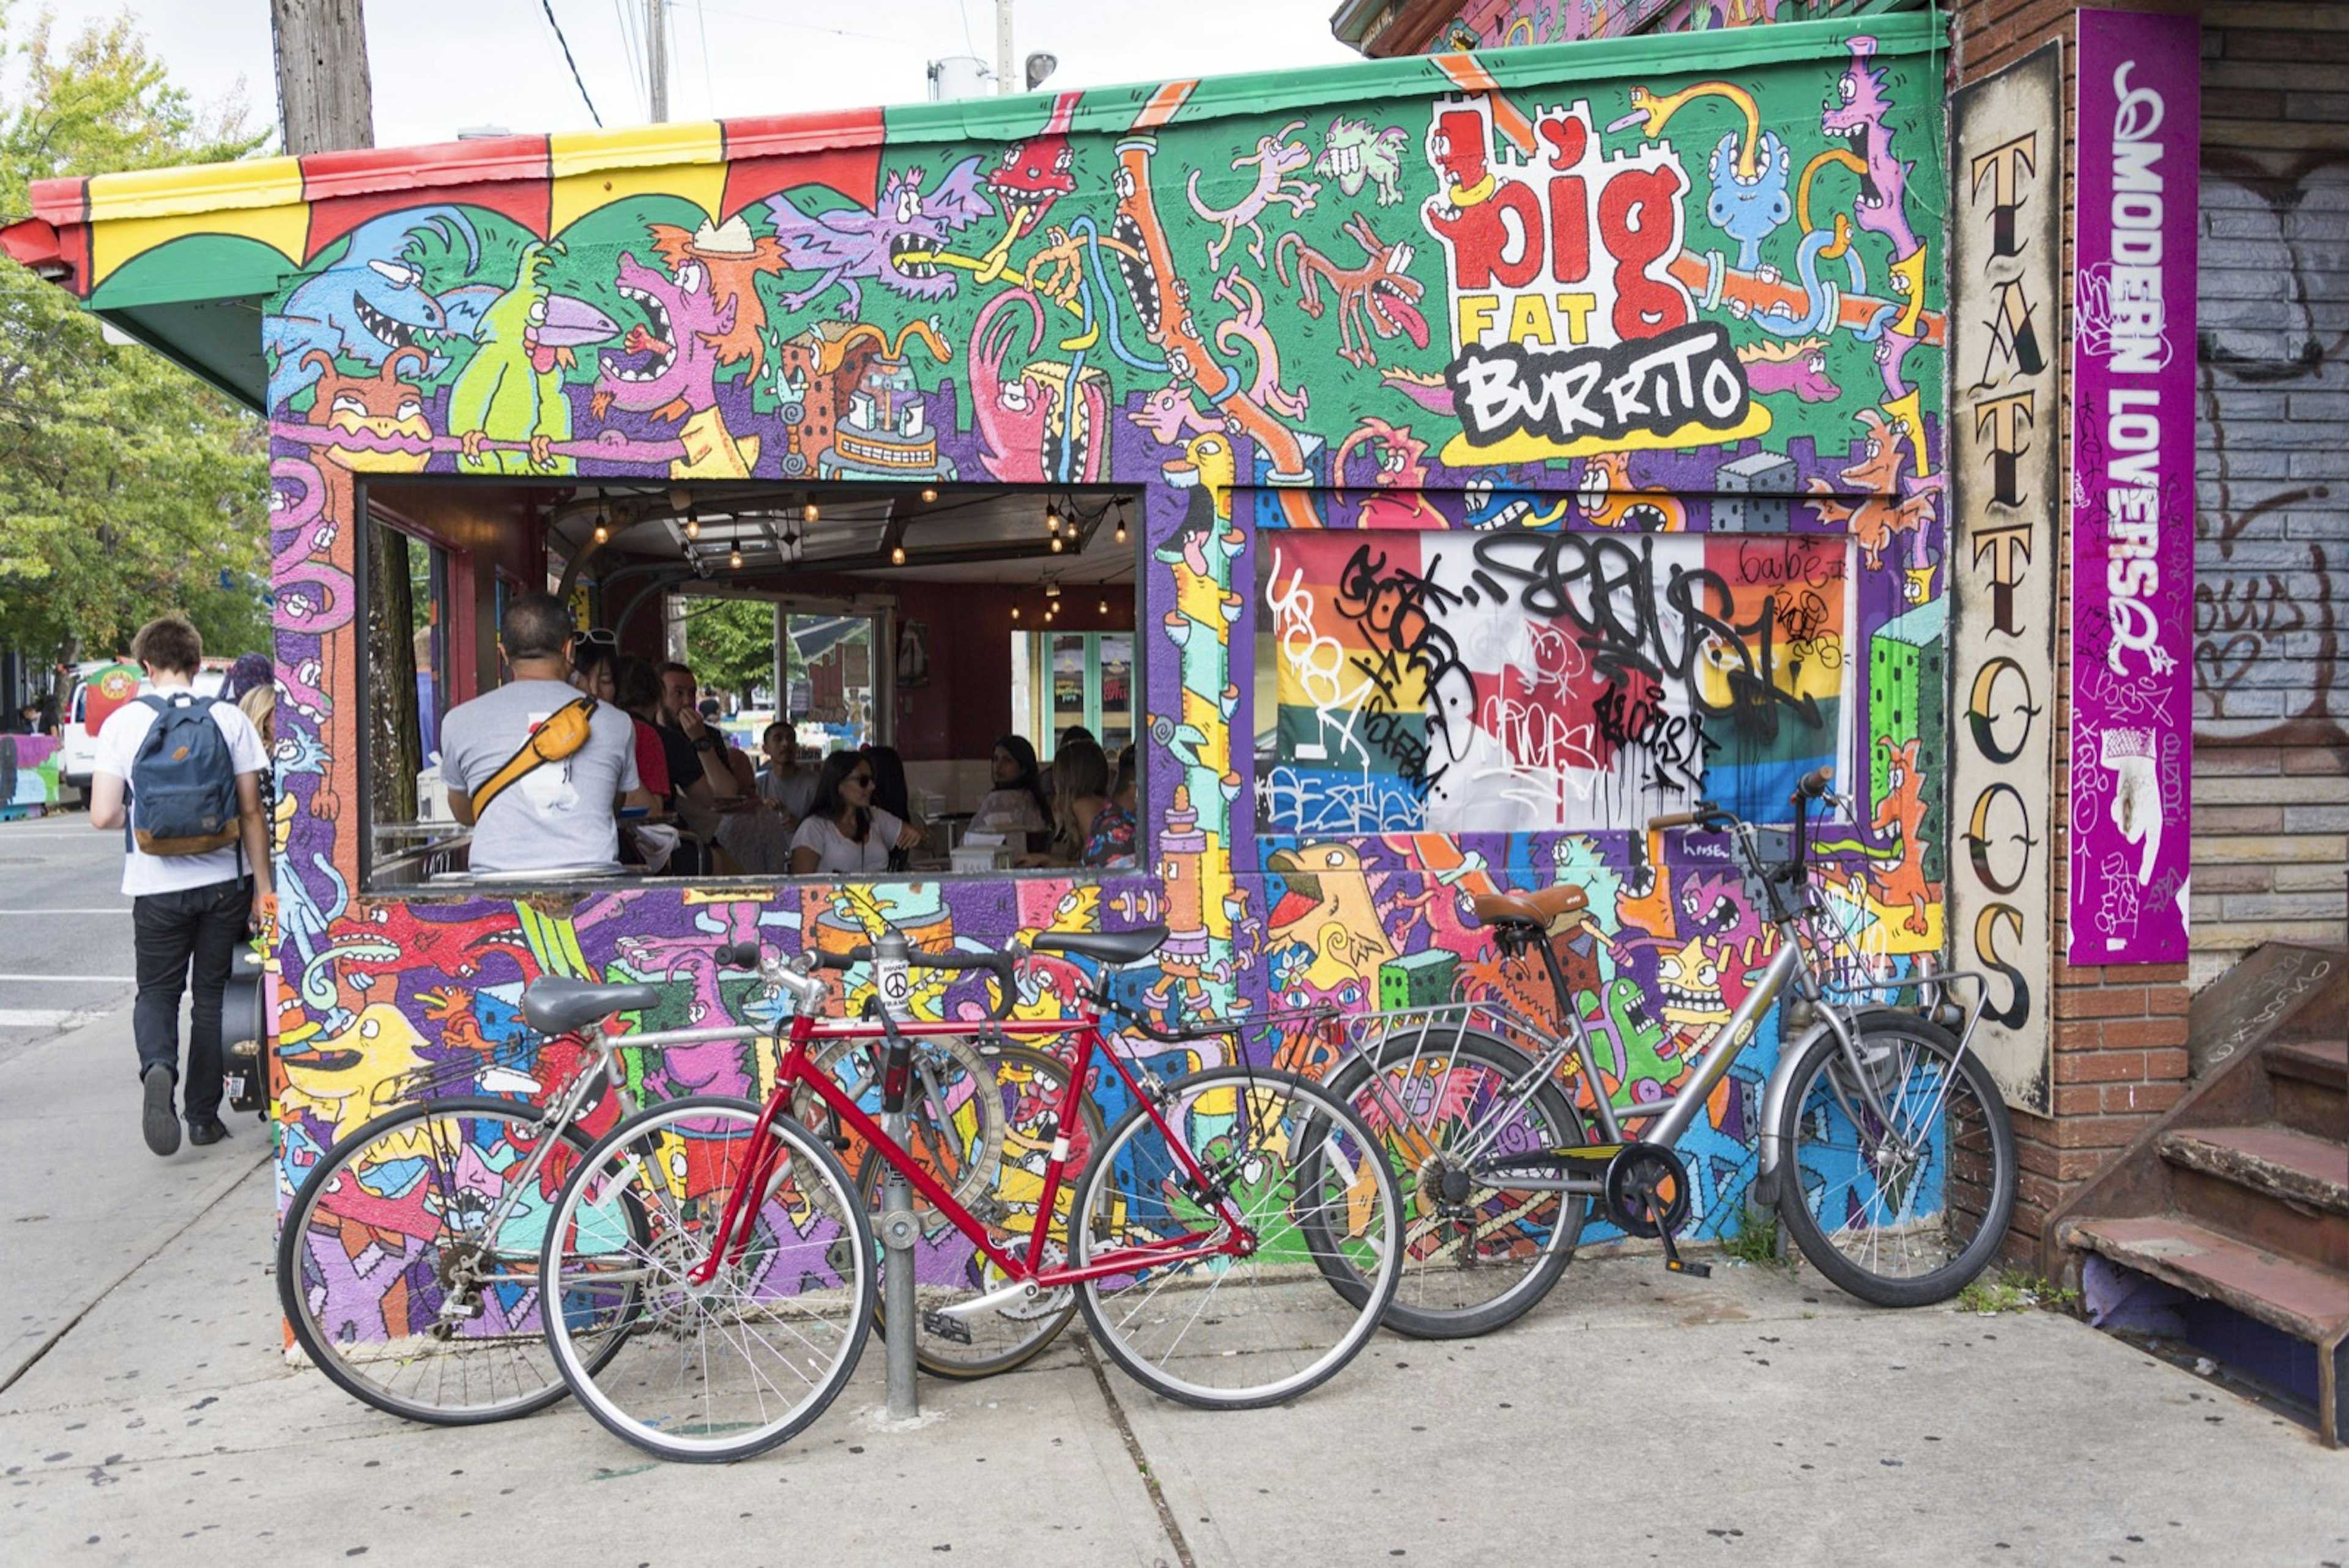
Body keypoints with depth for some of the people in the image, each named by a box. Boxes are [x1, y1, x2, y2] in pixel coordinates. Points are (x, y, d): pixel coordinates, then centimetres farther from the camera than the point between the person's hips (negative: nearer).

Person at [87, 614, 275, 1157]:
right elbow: (251, 811, -4)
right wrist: (263, 886, 2)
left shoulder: (123, 723, -3)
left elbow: (103, 815, -7)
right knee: (212, 995, 12)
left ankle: (157, 1068, -17)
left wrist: (139, 814, 16)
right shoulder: (229, 719, -3)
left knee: (157, 991, 13)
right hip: (223, 882, 1)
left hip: (156, 886, 0)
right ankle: (203, 1116, 16)